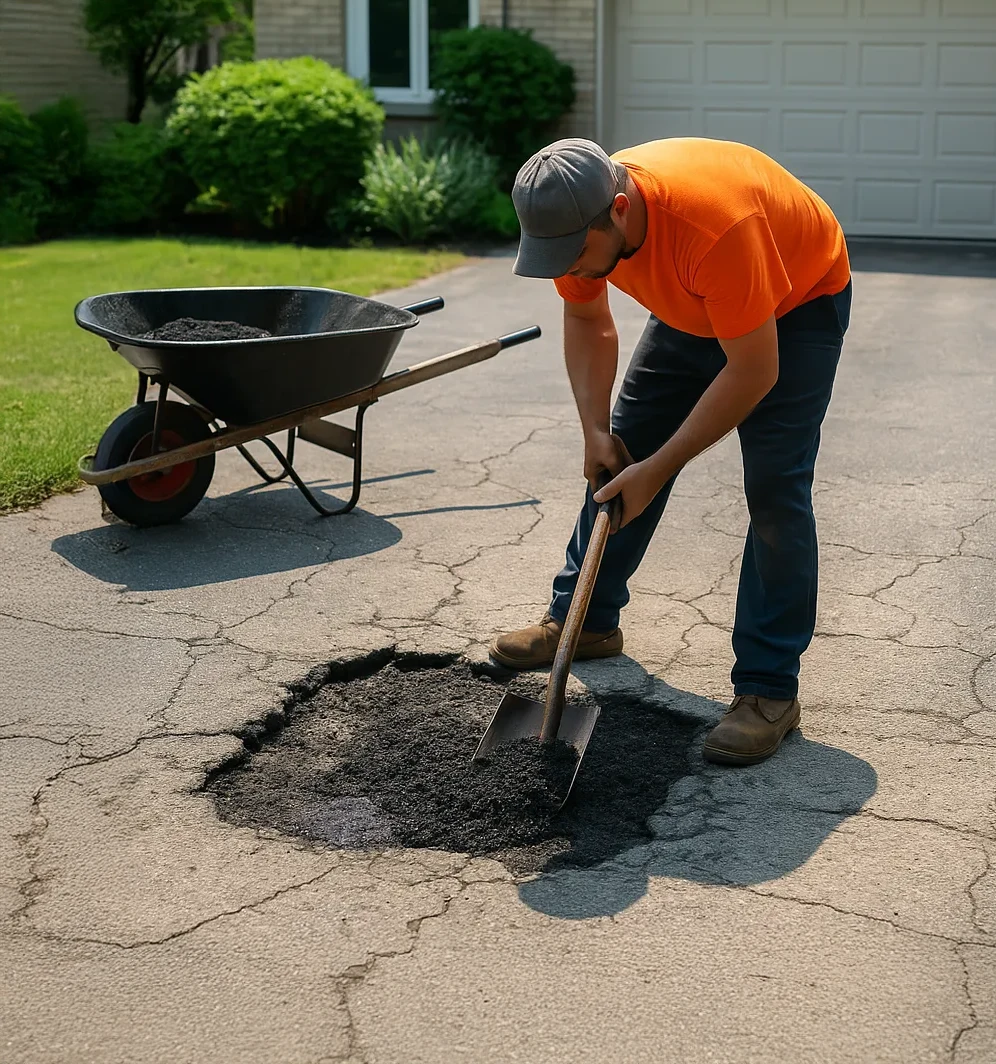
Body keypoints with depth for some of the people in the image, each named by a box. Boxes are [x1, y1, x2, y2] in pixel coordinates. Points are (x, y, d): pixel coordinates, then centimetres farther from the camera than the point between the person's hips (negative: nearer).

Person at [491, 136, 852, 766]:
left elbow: (753, 371, -35)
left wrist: (657, 470, -31)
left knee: (775, 489, -16)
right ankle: (585, 620, 22)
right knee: (620, 456, 5)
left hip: (797, 301, -6)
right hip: (694, 306, 7)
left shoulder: (714, 223, -44)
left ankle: (769, 689, -10)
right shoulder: (576, 217, -23)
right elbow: (587, 320, -3)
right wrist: (596, 430, -14)